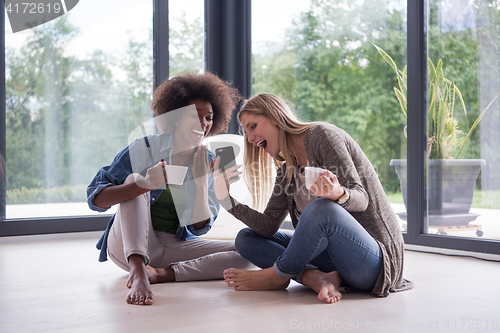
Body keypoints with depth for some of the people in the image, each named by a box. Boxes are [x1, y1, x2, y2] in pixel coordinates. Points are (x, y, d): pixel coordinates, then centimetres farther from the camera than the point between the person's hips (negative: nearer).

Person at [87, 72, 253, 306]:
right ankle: (137, 269, -44)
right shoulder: (144, 149, -8)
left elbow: (199, 227, -4)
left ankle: (161, 273, -27)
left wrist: (200, 181, -20)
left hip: (176, 247, 3)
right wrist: (146, 184, -33)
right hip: (129, 243, -3)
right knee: (135, 179, -26)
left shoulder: (209, 164, 2)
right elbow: (95, 198, -16)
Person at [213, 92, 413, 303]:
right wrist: (227, 200, -5)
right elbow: (269, 227, 5)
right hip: (333, 254, 8)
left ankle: (276, 276, -12)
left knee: (323, 207, -38)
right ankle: (318, 278, -20)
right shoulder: (286, 172, 13)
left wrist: (339, 194, -39)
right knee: (246, 239, 2)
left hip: (375, 258, -8)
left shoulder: (321, 134, -9)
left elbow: (361, 199, -17)